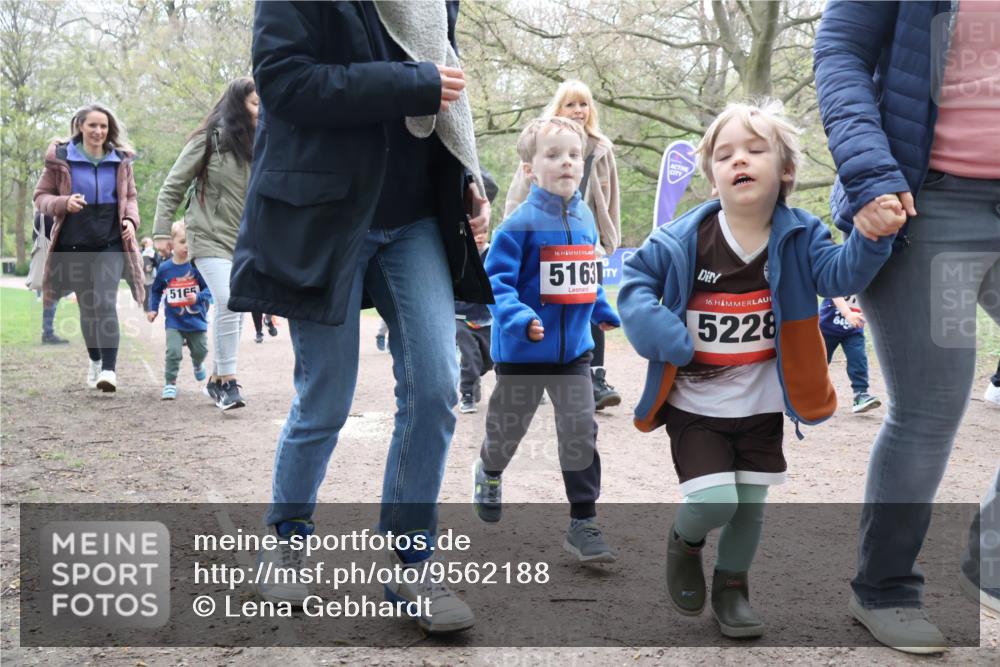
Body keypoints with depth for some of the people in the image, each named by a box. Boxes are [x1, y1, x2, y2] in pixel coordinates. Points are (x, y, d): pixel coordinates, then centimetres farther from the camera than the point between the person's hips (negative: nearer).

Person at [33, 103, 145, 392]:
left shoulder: (120, 160, 6)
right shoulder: (60, 159, 0)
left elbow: (130, 197, 16)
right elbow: (41, 197, 4)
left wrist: (131, 219, -4)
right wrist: (64, 203, -17)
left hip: (110, 245, 0)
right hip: (74, 245, 1)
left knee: (105, 304, -15)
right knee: (87, 307, 11)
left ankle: (109, 369, -19)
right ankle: (95, 360, 33)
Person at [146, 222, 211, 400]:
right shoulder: (165, 268, -4)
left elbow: (209, 289, -9)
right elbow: (156, 290, 12)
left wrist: (198, 297, -26)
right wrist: (152, 309, 7)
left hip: (197, 320, 0)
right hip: (174, 321, 0)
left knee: (200, 351, 15)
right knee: (173, 352, -13)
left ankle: (198, 364, 50)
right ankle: (170, 384, 0)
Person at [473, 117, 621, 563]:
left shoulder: (585, 219, 5)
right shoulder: (521, 223, -16)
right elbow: (496, 279, -20)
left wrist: (602, 309, 25)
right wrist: (518, 318, -33)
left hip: (574, 348, 4)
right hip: (523, 351, -4)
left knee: (580, 432, -2)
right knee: (508, 427, 15)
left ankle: (583, 522, 6)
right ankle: (489, 472, 48)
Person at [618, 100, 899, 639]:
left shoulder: (798, 237, -7)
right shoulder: (683, 241, -14)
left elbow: (840, 272, -21)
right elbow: (635, 280, -6)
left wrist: (872, 236, -41)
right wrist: (666, 337, -20)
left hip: (761, 406, 3)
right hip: (694, 406, -3)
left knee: (750, 505, 12)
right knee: (713, 501, -12)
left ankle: (732, 587, 36)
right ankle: (685, 540, 23)